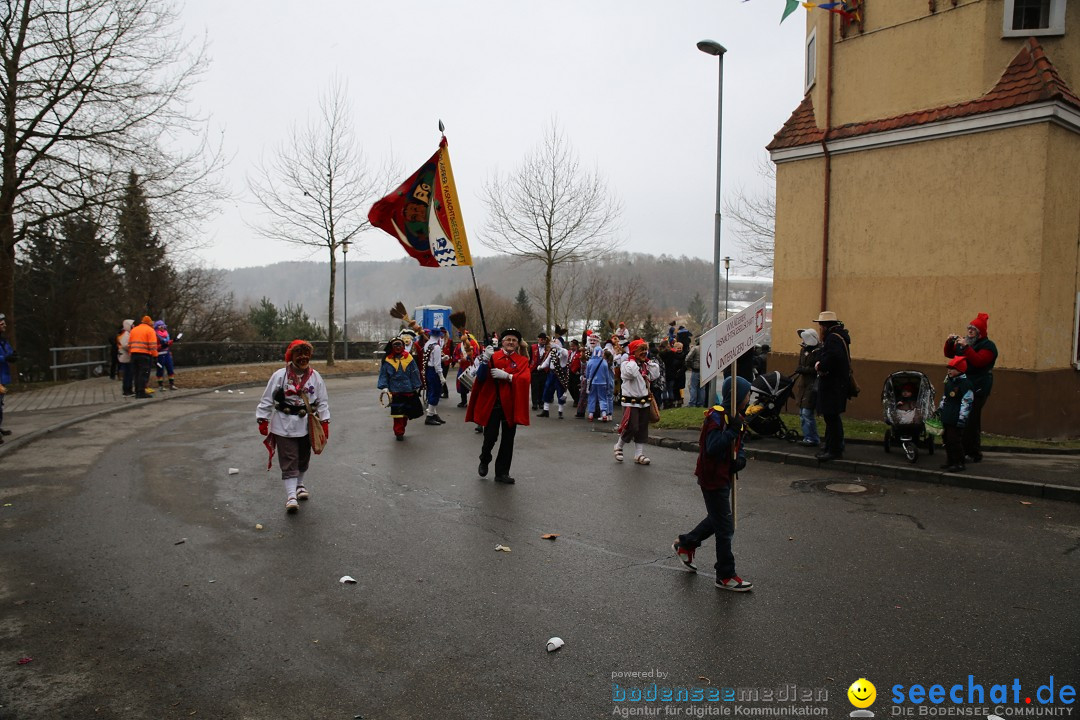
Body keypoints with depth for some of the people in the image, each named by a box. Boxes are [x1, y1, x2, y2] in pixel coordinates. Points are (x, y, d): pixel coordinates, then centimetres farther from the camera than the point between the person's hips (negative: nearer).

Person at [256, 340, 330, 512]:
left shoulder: (315, 376, -1)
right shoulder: (279, 375, -8)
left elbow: (322, 401, 4)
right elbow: (267, 399, -3)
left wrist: (324, 422, -1)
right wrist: (263, 420, -5)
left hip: (306, 425, 3)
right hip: (285, 426, -3)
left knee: (303, 459, 19)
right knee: (289, 462, -5)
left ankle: (299, 484, 42)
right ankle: (291, 496, -2)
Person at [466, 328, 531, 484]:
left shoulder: (523, 360, 6)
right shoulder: (493, 356, 2)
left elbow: (526, 379, -11)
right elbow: (480, 378, -7)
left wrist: (507, 376, -23)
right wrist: (485, 360, -23)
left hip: (511, 405, 2)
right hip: (492, 403, -2)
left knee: (508, 439, 6)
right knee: (490, 436, -6)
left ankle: (502, 472, 18)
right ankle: (484, 461, 24)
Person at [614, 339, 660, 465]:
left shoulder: (646, 365, 12)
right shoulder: (627, 364, -10)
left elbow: (655, 375, 0)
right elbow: (631, 373, -32)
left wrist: (649, 361, 1)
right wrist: (633, 359, -16)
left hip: (644, 401, 7)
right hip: (630, 402, -7)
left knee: (642, 429, 8)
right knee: (631, 427, -10)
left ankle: (639, 454, 16)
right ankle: (618, 446, 14)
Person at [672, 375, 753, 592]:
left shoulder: (736, 417, 7)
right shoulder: (716, 417, -22)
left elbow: (738, 444, 16)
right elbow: (713, 447, -31)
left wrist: (740, 457, -4)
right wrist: (732, 430, -33)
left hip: (724, 476, 9)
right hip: (713, 478, -9)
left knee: (717, 519, 23)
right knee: (725, 528, 0)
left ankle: (685, 544, 41)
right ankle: (726, 576, 13)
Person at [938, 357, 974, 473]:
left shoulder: (966, 384, -16)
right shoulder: (949, 380, 12)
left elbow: (967, 403, -17)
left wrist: (962, 419, -19)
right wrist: (940, 408, 27)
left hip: (956, 419, -9)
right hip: (946, 417, 9)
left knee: (954, 441, -7)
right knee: (947, 439, 15)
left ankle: (959, 463, 2)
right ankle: (950, 461, 26)